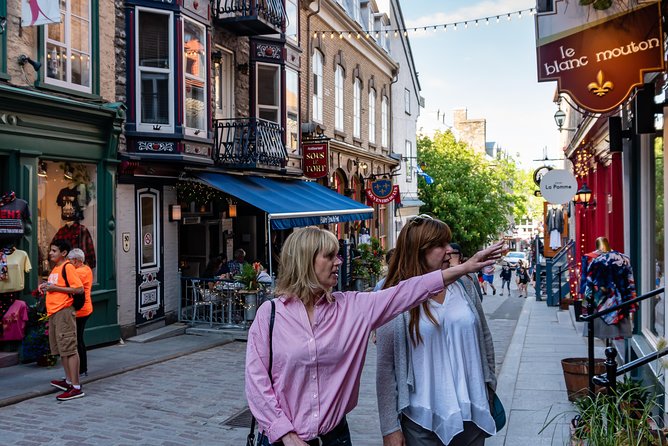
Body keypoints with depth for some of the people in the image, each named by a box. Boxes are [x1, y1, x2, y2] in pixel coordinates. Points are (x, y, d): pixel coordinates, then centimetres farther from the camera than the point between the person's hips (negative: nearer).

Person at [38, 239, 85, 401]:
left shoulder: (68, 267, -11)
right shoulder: (55, 268, 18)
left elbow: (79, 289, -19)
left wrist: (55, 288, -18)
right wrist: (46, 287, 10)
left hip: (64, 312, -10)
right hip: (53, 312, 10)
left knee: (69, 348, -10)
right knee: (61, 348, 16)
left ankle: (76, 387, -10)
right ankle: (69, 381, 28)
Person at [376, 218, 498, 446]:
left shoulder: (464, 284, 2)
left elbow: (484, 339, 12)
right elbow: (386, 367, -9)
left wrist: (489, 387, 15)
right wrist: (390, 428, -9)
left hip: (472, 411, 4)